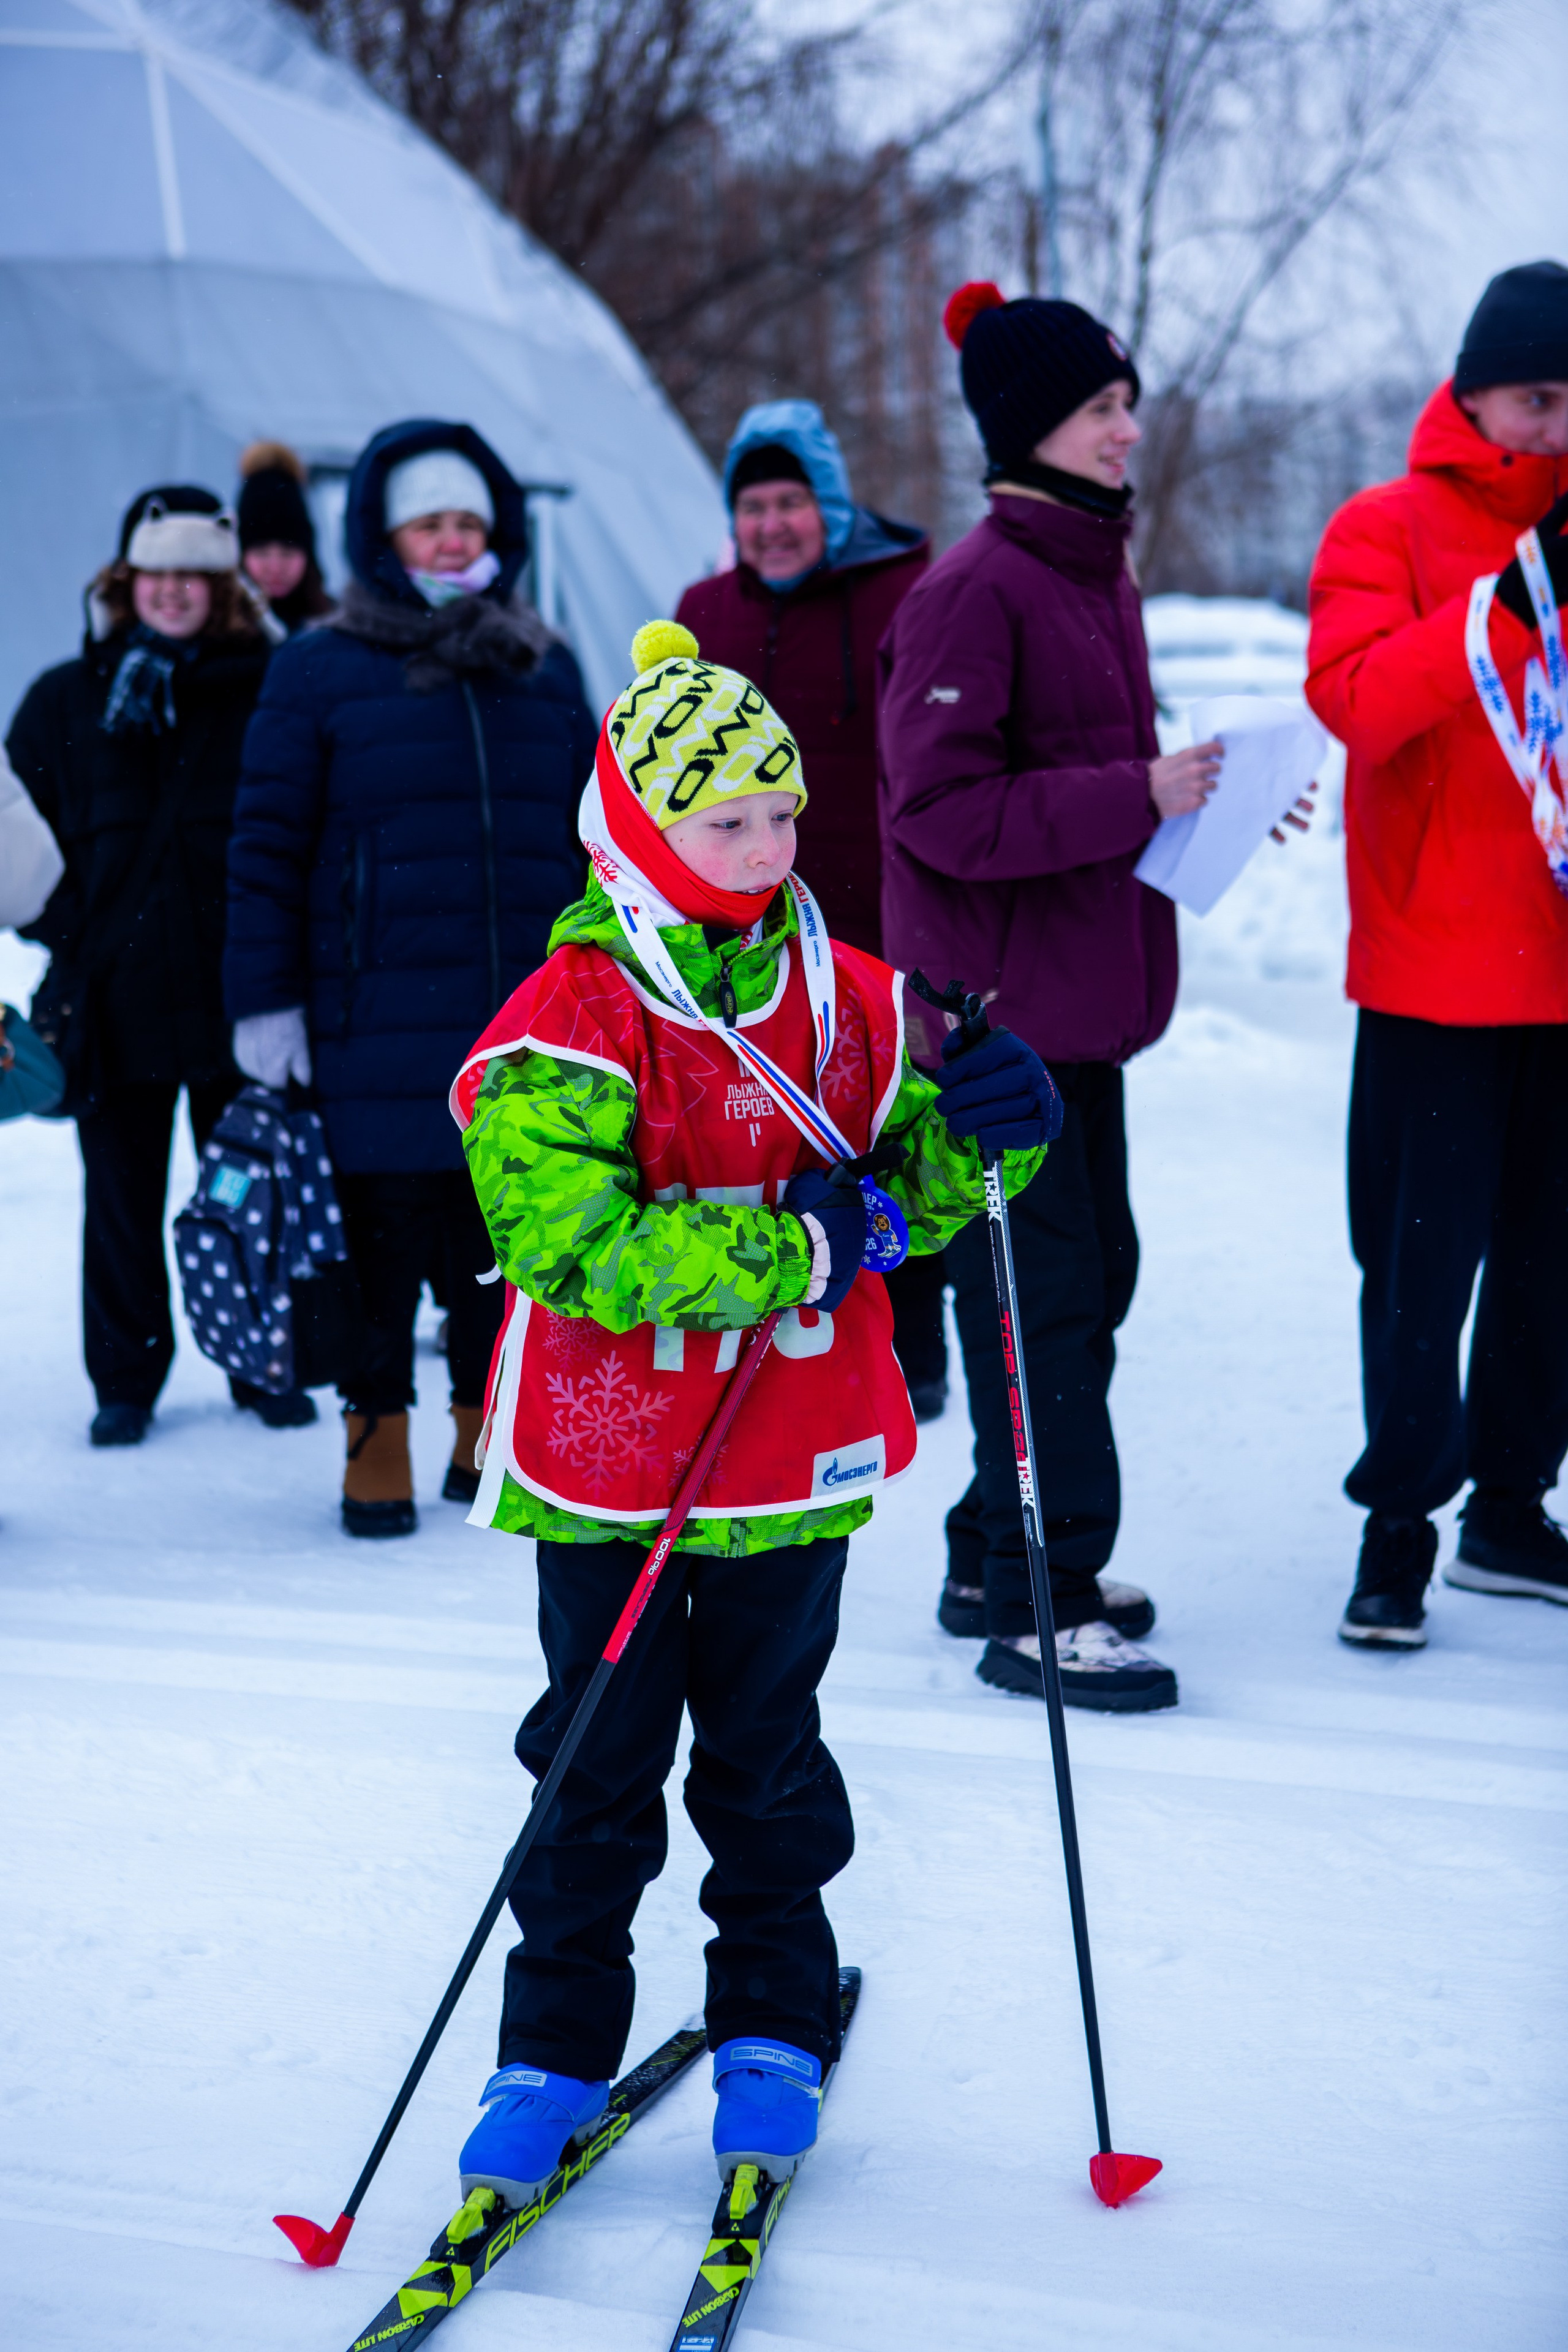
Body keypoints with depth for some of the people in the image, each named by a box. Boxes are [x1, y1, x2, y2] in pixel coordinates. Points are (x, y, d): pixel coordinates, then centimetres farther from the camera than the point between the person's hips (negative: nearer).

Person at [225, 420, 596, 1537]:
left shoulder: (546, 670, 14)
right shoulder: (320, 671, 3)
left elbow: (593, 837, 18)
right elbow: (269, 847, 1)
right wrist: (265, 1002, -4)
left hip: (532, 1013, 3)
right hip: (378, 1021, -3)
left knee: (511, 1231, 8)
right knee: (387, 1231, -1)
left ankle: (494, 1435, 24)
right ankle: (378, 1444, 14)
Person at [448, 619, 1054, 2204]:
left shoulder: (844, 997, 3)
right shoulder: (562, 1031, -13)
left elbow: (908, 1186, 11)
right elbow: (575, 1244, -23)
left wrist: (981, 1137, -12)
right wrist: (792, 1250, -24)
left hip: (797, 1460, 3)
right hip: (611, 1469, -3)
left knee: (768, 1761, 15)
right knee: (597, 1770, 9)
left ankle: (773, 2033, 32)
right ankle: (556, 2048, 24)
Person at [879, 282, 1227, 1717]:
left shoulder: (1102, 576, 14)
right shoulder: (973, 592, -14)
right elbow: (943, 809, -21)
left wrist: (1202, 800, 7)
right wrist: (1135, 796, -21)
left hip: (1084, 1000, 9)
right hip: (995, 1005, -9)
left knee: (1091, 1275, 14)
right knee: (1041, 1296, -5)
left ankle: (1002, 1559, 27)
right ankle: (1038, 1607, 5)